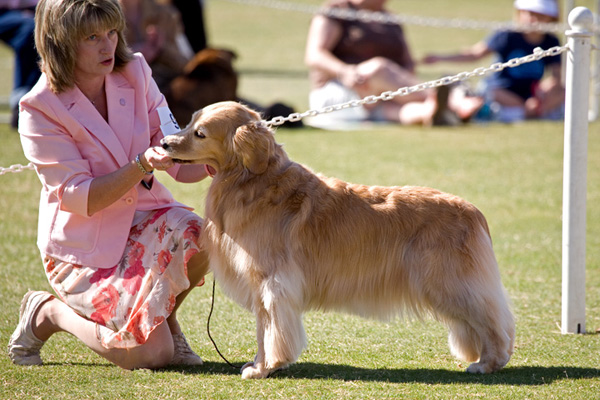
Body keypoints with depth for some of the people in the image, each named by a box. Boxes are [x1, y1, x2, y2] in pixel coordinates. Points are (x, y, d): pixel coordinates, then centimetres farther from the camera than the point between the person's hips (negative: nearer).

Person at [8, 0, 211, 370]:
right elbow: (80, 198, -19)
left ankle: (166, 317, 2)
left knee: (195, 236, -30)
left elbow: (180, 163, -4)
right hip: (84, 249, -4)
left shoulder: (135, 74, -2)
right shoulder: (41, 109, -15)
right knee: (151, 354, -17)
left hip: (144, 218, 4)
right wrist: (142, 166, -33)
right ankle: (48, 313, 9)